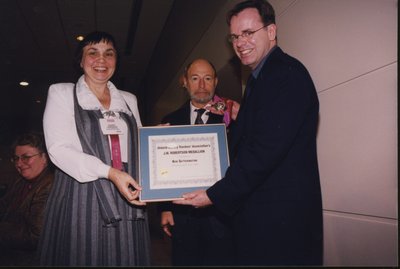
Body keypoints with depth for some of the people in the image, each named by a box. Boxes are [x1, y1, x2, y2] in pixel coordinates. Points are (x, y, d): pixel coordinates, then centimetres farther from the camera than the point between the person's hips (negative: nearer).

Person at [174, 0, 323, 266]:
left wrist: (216, 195, -17)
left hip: (280, 218, -9)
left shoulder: (286, 73, -14)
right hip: (257, 213, 9)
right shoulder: (259, 78, 17)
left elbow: (266, 148, -22)